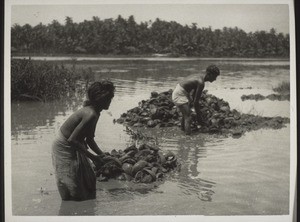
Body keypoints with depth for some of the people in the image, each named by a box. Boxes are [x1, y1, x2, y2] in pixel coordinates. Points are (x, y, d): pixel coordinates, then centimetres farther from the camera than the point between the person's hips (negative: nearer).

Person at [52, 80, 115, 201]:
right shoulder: (91, 115, -28)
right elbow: (72, 140, -30)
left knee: (88, 181, 15)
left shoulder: (93, 112, 3)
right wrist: (92, 157, -23)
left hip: (72, 149, 10)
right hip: (63, 149, -10)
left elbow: (89, 140, 13)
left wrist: (102, 155, 4)